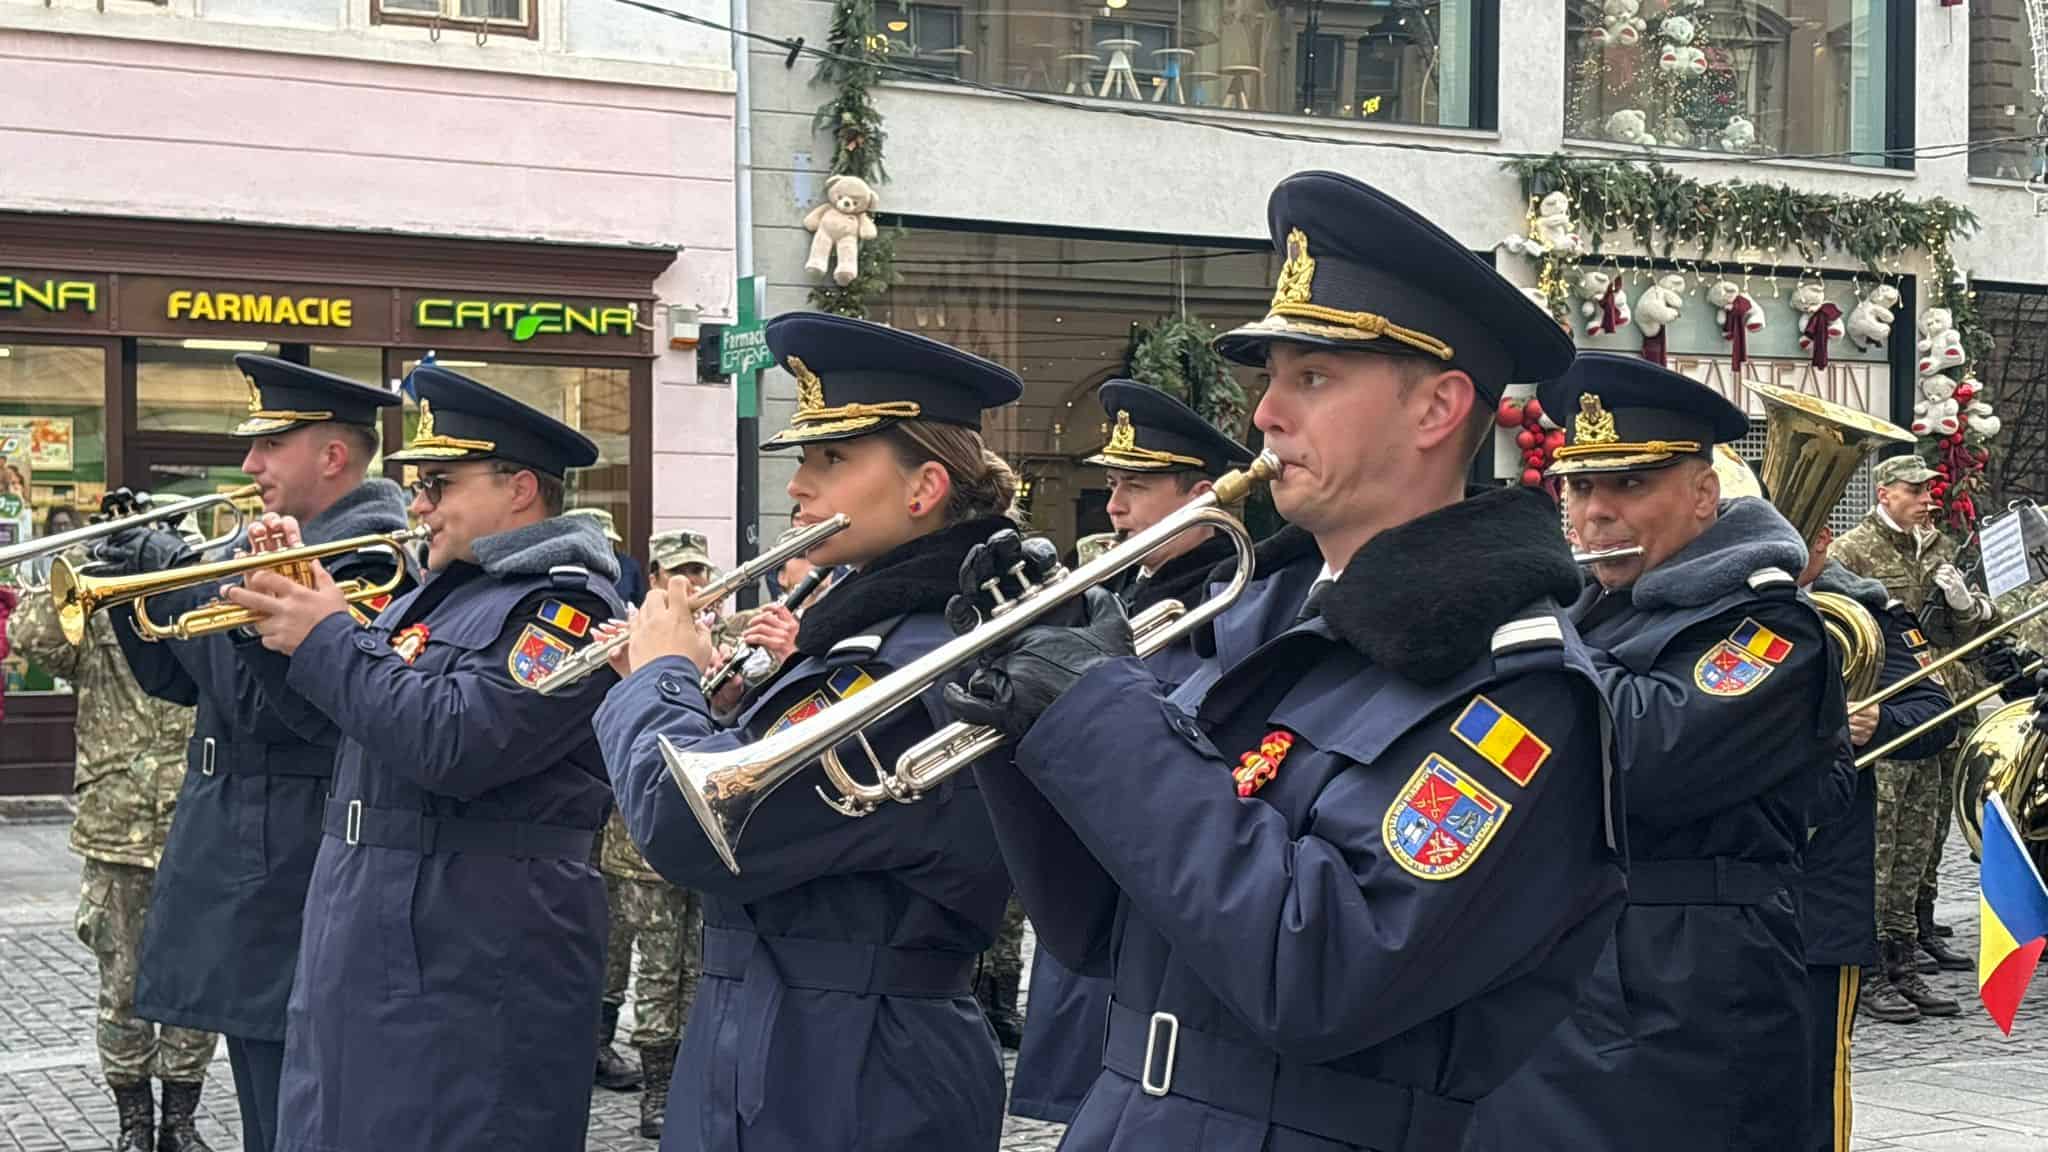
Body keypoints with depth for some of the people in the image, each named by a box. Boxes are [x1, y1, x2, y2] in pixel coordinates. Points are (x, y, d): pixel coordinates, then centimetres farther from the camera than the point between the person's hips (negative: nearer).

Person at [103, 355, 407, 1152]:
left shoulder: (370, 551, -15)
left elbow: (273, 699, -25)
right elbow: (178, 679, 18)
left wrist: (184, 583, -20)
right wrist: (134, 580, 2)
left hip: (290, 879, -10)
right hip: (251, 859, 10)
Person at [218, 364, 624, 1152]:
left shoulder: (564, 608, -14)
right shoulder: (436, 594, 16)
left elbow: (452, 743, -27)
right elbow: (332, 713, 24)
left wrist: (325, 640, -17)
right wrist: (288, 612, 7)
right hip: (369, 948, 9)